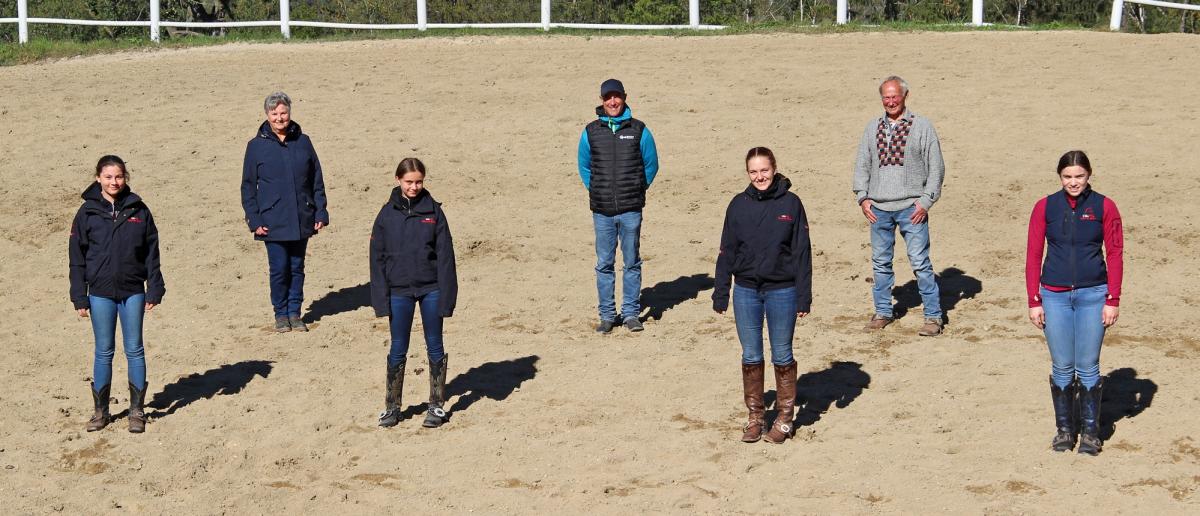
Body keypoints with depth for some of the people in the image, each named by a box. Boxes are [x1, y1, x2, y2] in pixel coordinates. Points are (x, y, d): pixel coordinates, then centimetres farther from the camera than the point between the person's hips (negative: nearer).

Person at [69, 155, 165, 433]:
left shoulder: (138, 210, 0)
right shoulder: (87, 212, -1)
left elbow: (151, 252, 3)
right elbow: (77, 257, 1)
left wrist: (154, 290, -1)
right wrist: (79, 297, -2)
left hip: (133, 291, 0)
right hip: (100, 292, 0)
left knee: (134, 350, 5)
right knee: (104, 352, 7)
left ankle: (137, 410, 14)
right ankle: (101, 410, 17)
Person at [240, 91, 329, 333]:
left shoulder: (303, 142, 4)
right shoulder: (257, 146, -1)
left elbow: (317, 180, 10)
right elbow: (248, 186, 2)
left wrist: (320, 212, 4)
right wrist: (254, 220, -5)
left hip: (301, 220, 2)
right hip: (273, 220, -2)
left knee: (297, 267, 9)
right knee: (279, 268, 0)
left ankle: (295, 312, 20)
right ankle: (281, 313, 15)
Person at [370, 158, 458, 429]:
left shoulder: (433, 211, -2)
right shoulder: (388, 214, -1)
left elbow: (445, 255, -2)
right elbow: (377, 257, 1)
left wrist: (446, 295, -7)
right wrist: (381, 298, -4)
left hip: (431, 289, 0)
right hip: (399, 292, 0)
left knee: (435, 347, 7)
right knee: (398, 350, 7)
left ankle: (437, 405, 17)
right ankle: (392, 406, 18)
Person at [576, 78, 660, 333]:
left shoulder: (639, 130, 1)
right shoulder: (590, 132, 4)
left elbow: (651, 165, 11)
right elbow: (584, 166, 17)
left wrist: (636, 191, 8)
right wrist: (596, 192, 10)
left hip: (631, 210, -1)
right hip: (602, 211, 1)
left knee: (632, 263, 4)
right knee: (604, 264, 4)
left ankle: (631, 313, 12)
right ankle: (607, 315, 12)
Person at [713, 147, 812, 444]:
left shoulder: (790, 203, -4)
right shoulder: (739, 205, 1)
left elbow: (802, 252, -2)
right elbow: (727, 251, 7)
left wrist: (804, 297, -5)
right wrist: (720, 294, 4)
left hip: (782, 291, -2)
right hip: (746, 291, 2)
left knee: (782, 357, 7)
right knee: (751, 357, 8)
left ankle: (785, 417, 20)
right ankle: (755, 415, 20)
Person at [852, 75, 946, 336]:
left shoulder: (922, 126, 2)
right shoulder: (872, 127, 12)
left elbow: (936, 167, 2)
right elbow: (862, 165, 16)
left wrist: (926, 201, -6)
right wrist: (862, 197, 4)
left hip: (911, 207, -4)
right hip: (878, 207, 4)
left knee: (920, 262, -6)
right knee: (880, 262, 9)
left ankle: (933, 316, 1)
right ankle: (883, 312, 22)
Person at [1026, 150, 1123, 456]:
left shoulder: (1104, 207, -2)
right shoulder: (1045, 207, 0)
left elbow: (1115, 255, 0)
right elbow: (1033, 256, 3)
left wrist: (1113, 301, -4)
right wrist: (1034, 301, -1)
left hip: (1092, 295, -1)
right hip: (1055, 296, 1)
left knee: (1088, 368, 3)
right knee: (1062, 368, 6)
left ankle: (1090, 431, 16)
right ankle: (1064, 429, 19)